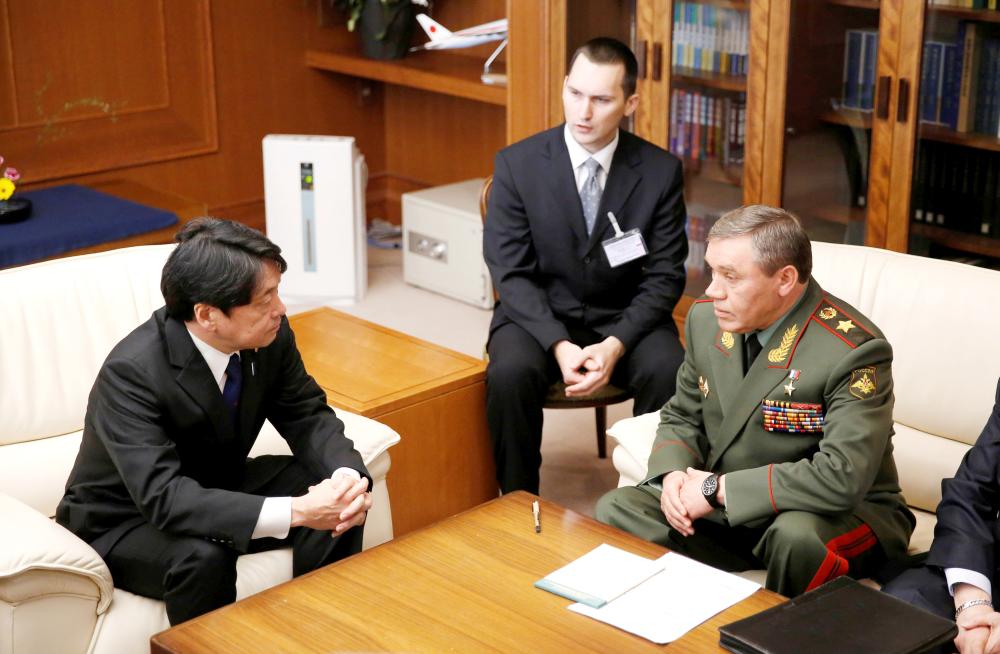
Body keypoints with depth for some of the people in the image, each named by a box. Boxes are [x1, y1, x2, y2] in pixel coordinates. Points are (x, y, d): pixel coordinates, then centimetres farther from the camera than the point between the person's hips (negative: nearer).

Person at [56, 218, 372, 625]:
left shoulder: (270, 334, -15)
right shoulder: (132, 371, -32)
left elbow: (307, 414, -4)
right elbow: (162, 497, -39)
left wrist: (348, 476, -26)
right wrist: (293, 511, -45)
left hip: (220, 488, 6)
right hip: (126, 523, -6)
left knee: (339, 505, -14)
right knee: (204, 557, -36)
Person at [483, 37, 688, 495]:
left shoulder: (661, 171, -5)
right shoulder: (516, 164, -8)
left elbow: (665, 276, -4)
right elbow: (510, 273, -9)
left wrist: (616, 345, -21)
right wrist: (559, 345, -24)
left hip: (625, 319, 1)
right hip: (539, 315, 0)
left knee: (669, 371, -29)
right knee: (510, 372, -31)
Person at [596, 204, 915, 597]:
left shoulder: (853, 351, -23)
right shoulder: (707, 318, -2)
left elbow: (842, 477, -31)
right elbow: (682, 418, 11)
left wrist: (718, 489, -26)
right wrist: (673, 474, -12)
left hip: (841, 515, -5)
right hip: (723, 507, 5)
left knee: (796, 536, -38)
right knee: (615, 509, -13)